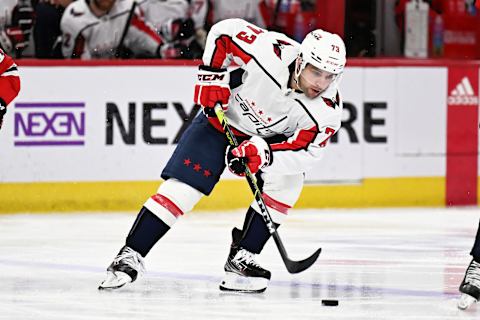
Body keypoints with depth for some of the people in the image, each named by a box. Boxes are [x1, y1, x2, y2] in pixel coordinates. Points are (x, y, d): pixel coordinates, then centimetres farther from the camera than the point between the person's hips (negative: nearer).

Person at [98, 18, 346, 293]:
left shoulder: (329, 110, -26)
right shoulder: (273, 52, -34)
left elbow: (304, 153, -27)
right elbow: (224, 31, -18)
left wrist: (264, 153, -43)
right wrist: (212, 76, -21)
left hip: (271, 138, 2)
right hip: (222, 118, -2)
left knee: (287, 180, -23)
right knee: (181, 189, -13)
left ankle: (241, 259, -13)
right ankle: (130, 256, -4)